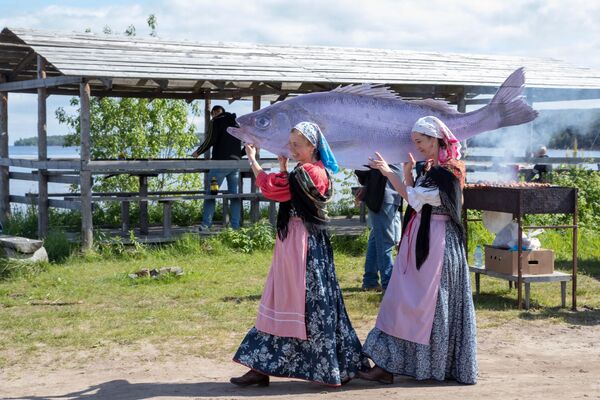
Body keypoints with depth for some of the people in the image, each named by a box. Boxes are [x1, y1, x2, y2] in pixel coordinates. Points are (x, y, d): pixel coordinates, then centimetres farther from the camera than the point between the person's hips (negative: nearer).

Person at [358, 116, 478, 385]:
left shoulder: (447, 171, -14)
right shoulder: (430, 169, 14)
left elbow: (415, 198, -19)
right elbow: (412, 197, 10)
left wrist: (389, 173, -18)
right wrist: (407, 171, -1)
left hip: (435, 243, -9)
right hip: (421, 241, 9)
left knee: (421, 302, -3)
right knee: (404, 301, 7)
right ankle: (387, 365, 9)